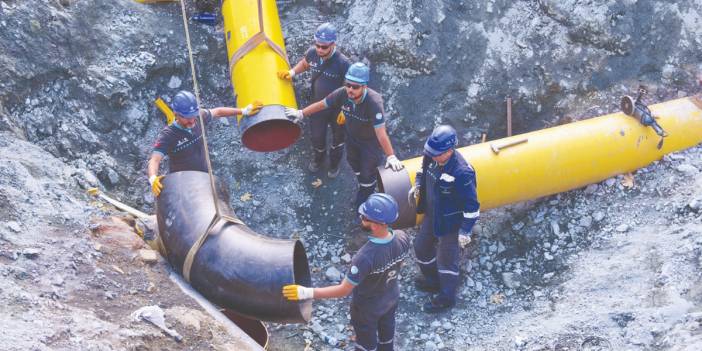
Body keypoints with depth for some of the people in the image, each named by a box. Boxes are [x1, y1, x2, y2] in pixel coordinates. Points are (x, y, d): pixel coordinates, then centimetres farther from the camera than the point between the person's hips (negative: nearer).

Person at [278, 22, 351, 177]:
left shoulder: (343, 63, -32)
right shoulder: (312, 53, -18)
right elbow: (304, 63, 8)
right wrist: (292, 72, -8)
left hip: (337, 108, -3)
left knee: (338, 139, 21)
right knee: (316, 136, 22)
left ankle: (334, 165, 50)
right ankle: (318, 159, 55)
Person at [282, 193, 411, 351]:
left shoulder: (366, 256, -45)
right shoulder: (402, 238, -27)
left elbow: (344, 290, -36)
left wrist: (307, 292, -34)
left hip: (368, 307, -5)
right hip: (392, 298, 5)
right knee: (387, 333, 34)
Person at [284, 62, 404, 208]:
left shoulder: (374, 102, -44)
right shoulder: (342, 93, -31)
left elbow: (381, 133, -43)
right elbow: (322, 104, -12)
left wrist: (391, 157, -42)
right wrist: (301, 113, -2)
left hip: (371, 141, -5)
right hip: (351, 136, 5)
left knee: (368, 170, 19)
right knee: (354, 162, 32)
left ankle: (366, 193, 52)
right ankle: (363, 187, 63)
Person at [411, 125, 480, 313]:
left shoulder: (462, 173, -34)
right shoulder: (431, 156, -13)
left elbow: (471, 206, -25)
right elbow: (424, 169, 13)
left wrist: (465, 232, -18)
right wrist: (417, 185, -6)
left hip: (450, 222, -8)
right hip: (431, 215, 8)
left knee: (446, 259, 10)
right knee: (421, 246, 25)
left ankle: (447, 298, 32)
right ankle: (432, 280, 51)